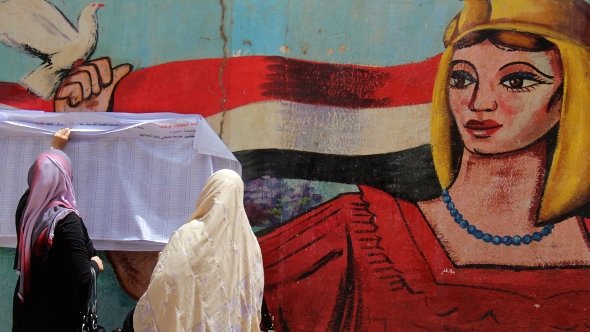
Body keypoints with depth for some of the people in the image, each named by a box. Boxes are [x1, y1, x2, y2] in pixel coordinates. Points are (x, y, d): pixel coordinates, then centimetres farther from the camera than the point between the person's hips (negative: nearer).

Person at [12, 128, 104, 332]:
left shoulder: (26, 206, -6)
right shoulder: (66, 221, -25)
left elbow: (41, 179, 19)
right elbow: (83, 278, -29)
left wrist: (55, 148, 29)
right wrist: (95, 264, -8)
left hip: (27, 306, 7)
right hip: (58, 313, -7)